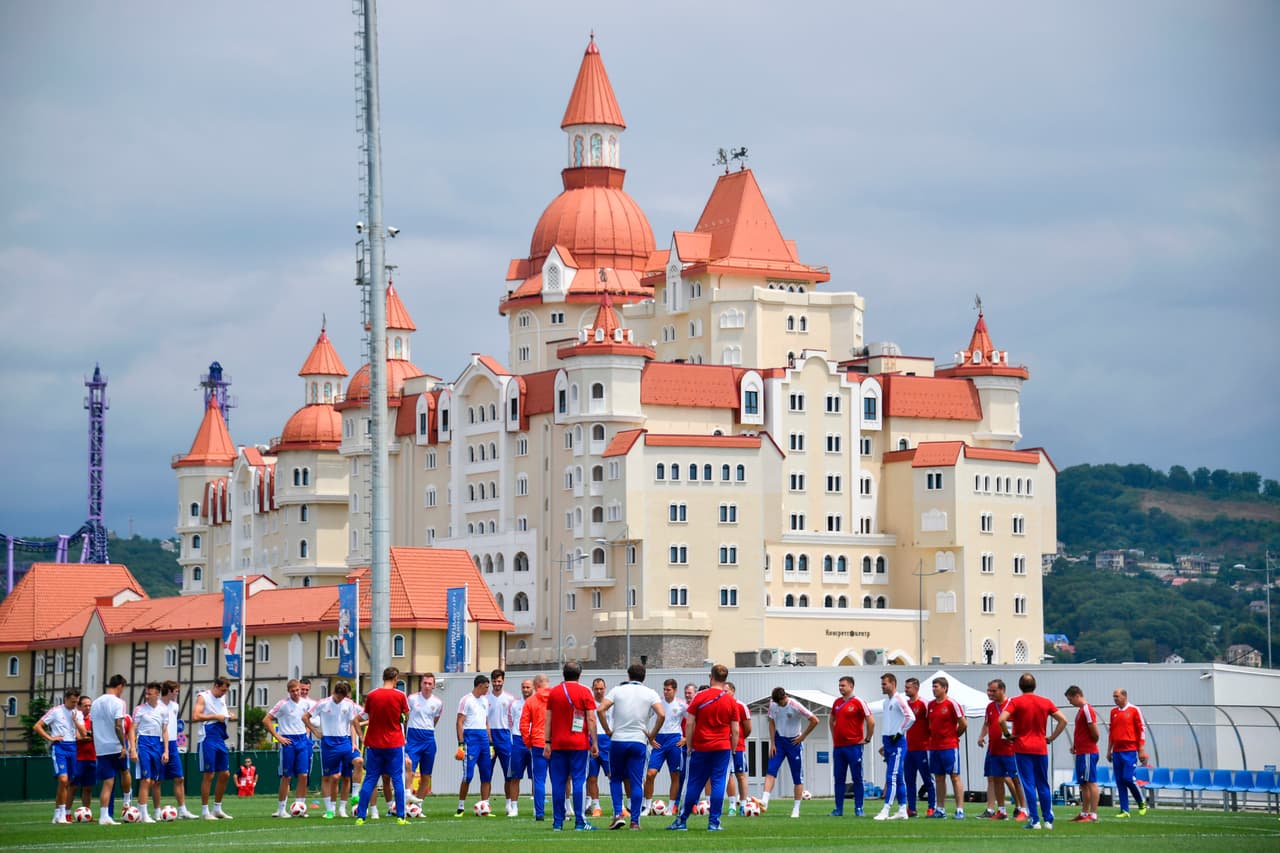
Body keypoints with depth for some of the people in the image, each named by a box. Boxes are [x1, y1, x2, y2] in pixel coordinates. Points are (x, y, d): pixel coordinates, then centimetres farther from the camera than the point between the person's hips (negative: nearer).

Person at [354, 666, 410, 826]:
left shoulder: (371, 696, -2)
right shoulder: (399, 696, -7)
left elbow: (367, 715, 7)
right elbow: (406, 716, 4)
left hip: (374, 743, 2)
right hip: (394, 743, -2)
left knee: (369, 780, 6)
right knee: (397, 779, 4)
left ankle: (360, 816, 2)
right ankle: (400, 817, 0)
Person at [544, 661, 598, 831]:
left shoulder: (553, 692, 7)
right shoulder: (585, 692, -2)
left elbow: (548, 719, 7)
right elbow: (591, 719, -5)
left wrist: (547, 743, 9)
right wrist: (594, 743, -2)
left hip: (558, 745, 3)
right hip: (579, 744, -3)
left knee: (558, 783, 5)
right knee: (578, 781, -3)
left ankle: (558, 822, 4)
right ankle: (580, 822, -7)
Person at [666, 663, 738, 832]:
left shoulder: (699, 697, -2)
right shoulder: (731, 701, 0)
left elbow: (690, 723, -2)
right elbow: (735, 731, 1)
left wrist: (689, 746, 6)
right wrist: (733, 749, 11)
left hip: (700, 747, 0)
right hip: (722, 748, 0)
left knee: (693, 784, 5)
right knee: (718, 783, 0)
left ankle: (682, 821, 9)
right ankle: (714, 822, -3)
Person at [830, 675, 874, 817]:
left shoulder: (858, 703, -8)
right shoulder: (837, 703, 12)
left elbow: (871, 721, -8)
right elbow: (832, 720, 27)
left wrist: (867, 739, -6)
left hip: (854, 746, -6)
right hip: (838, 746, 6)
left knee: (857, 778, -1)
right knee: (839, 779, 6)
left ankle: (858, 808, 3)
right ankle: (839, 809, 9)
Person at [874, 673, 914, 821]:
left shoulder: (899, 700, -11)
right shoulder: (886, 701, 16)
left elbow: (911, 718, -22)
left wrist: (899, 733, -17)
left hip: (897, 742, -9)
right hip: (889, 741, 9)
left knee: (892, 777, -12)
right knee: (898, 778, 11)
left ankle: (885, 811, -16)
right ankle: (902, 810, 14)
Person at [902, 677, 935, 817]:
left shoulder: (923, 704, -8)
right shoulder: (905, 704, 12)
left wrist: (930, 740, -10)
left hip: (922, 748, -7)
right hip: (908, 748, 7)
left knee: (928, 780, -2)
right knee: (909, 780, 7)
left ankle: (931, 808, 0)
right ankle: (911, 809, 11)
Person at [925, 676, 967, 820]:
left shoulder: (952, 704, -9)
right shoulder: (931, 705, 11)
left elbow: (963, 724, -7)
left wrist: (954, 735, 3)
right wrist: (932, 736, 12)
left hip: (950, 747, -7)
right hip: (934, 747, 7)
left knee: (955, 776, -5)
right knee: (938, 778, 8)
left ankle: (960, 810, -6)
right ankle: (940, 809, 13)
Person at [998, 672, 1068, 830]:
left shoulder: (1016, 702, -5)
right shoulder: (1045, 702, 5)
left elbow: (1001, 719, -19)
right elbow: (1063, 720, 3)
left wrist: (1007, 735, -4)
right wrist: (1051, 738, 8)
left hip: (1023, 748, -3)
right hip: (1041, 749, 3)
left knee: (1029, 785, -3)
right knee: (1043, 785, 11)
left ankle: (1035, 821, -6)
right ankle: (1048, 820, 11)